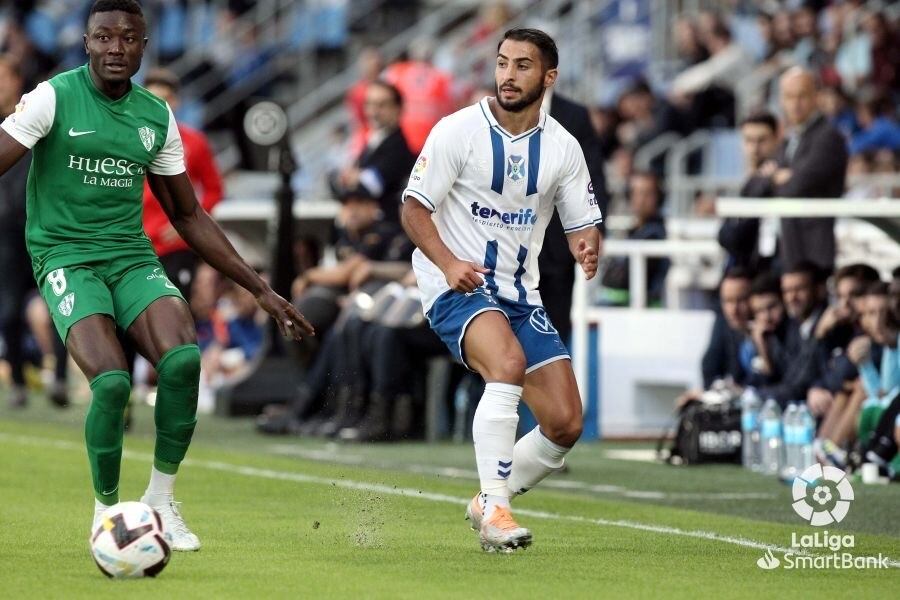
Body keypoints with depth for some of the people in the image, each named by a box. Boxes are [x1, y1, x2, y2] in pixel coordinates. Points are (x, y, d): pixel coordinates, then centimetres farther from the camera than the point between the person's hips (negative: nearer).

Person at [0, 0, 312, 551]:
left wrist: (261, 290, 15)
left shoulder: (157, 117, 9)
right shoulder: (54, 98, -5)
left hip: (133, 257, 4)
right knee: (112, 381, -26)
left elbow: (188, 216, 18)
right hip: (66, 257, -4)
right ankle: (107, 510, -2)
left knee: (183, 359, -24)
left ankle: (161, 500, -6)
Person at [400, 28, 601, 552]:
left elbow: (583, 225, 6)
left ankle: (490, 502, 21)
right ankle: (493, 510, -31)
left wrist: (587, 248, -19)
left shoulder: (563, 148, 3)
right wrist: (448, 262, -24)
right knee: (509, 362, -35)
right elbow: (414, 208, -7)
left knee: (566, 423, -3)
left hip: (520, 293, 5)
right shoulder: (459, 131, -8)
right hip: (456, 286, -5)